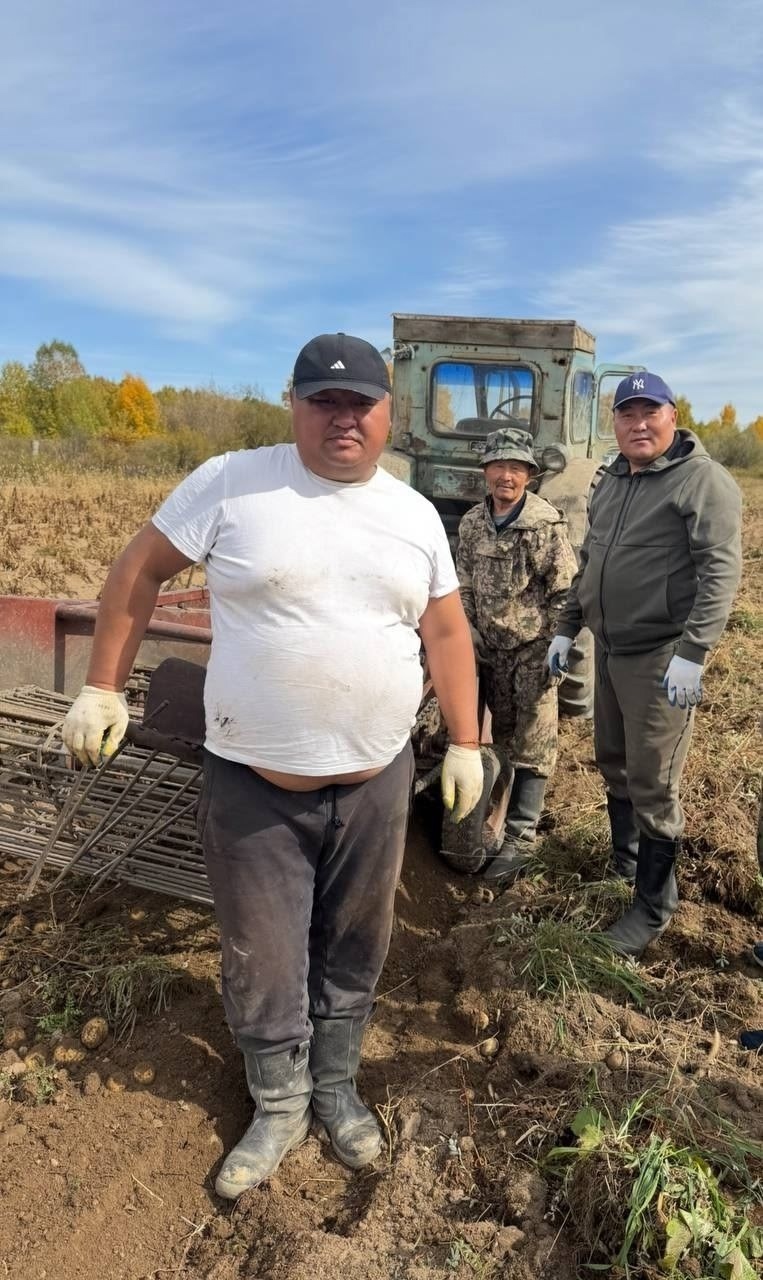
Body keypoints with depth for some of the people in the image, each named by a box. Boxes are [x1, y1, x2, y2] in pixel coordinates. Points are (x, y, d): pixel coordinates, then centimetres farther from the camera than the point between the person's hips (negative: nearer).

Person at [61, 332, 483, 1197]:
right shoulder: (231, 482, -8)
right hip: (252, 786, -2)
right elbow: (139, 571, -1)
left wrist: (465, 743, 6)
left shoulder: (416, 516, 4)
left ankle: (335, 1089, 46)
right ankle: (278, 1109, 41)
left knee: (352, 955, 19)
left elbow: (446, 631, 9)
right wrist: (103, 687, -3)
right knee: (264, 967, 14)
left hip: (375, 782, 3)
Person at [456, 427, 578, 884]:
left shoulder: (548, 524, -13)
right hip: (492, 649, 5)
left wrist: (552, 649, -13)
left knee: (533, 744, -2)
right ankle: (513, 809, 34)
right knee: (503, 735, 16)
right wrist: (472, 637, 4)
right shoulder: (472, 524, 3)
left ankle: (521, 837, 3)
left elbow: (565, 593, -11)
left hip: (534, 649, -5)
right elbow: (465, 588, 9)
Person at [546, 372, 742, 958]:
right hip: (609, 648, 8)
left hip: (660, 656, -7)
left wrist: (693, 652, -26)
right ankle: (623, 865, 39)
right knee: (614, 766, 19)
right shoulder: (611, 481, 14)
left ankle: (654, 906, 16)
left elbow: (721, 569, -18)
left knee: (652, 785, -1)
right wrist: (566, 628, 17)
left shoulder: (704, 479, -10)